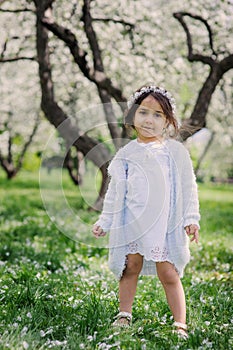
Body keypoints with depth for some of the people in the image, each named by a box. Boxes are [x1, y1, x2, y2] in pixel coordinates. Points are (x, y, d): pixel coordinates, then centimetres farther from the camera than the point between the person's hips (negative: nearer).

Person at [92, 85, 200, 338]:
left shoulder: (176, 151, 3)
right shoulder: (126, 154, 7)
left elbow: (188, 187, 5)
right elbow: (115, 191, 12)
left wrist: (191, 218, -1)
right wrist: (104, 222, 11)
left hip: (165, 223, -2)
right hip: (132, 221, 2)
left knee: (168, 273, -4)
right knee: (131, 267, 5)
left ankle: (180, 324, 4)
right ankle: (124, 315, 20)